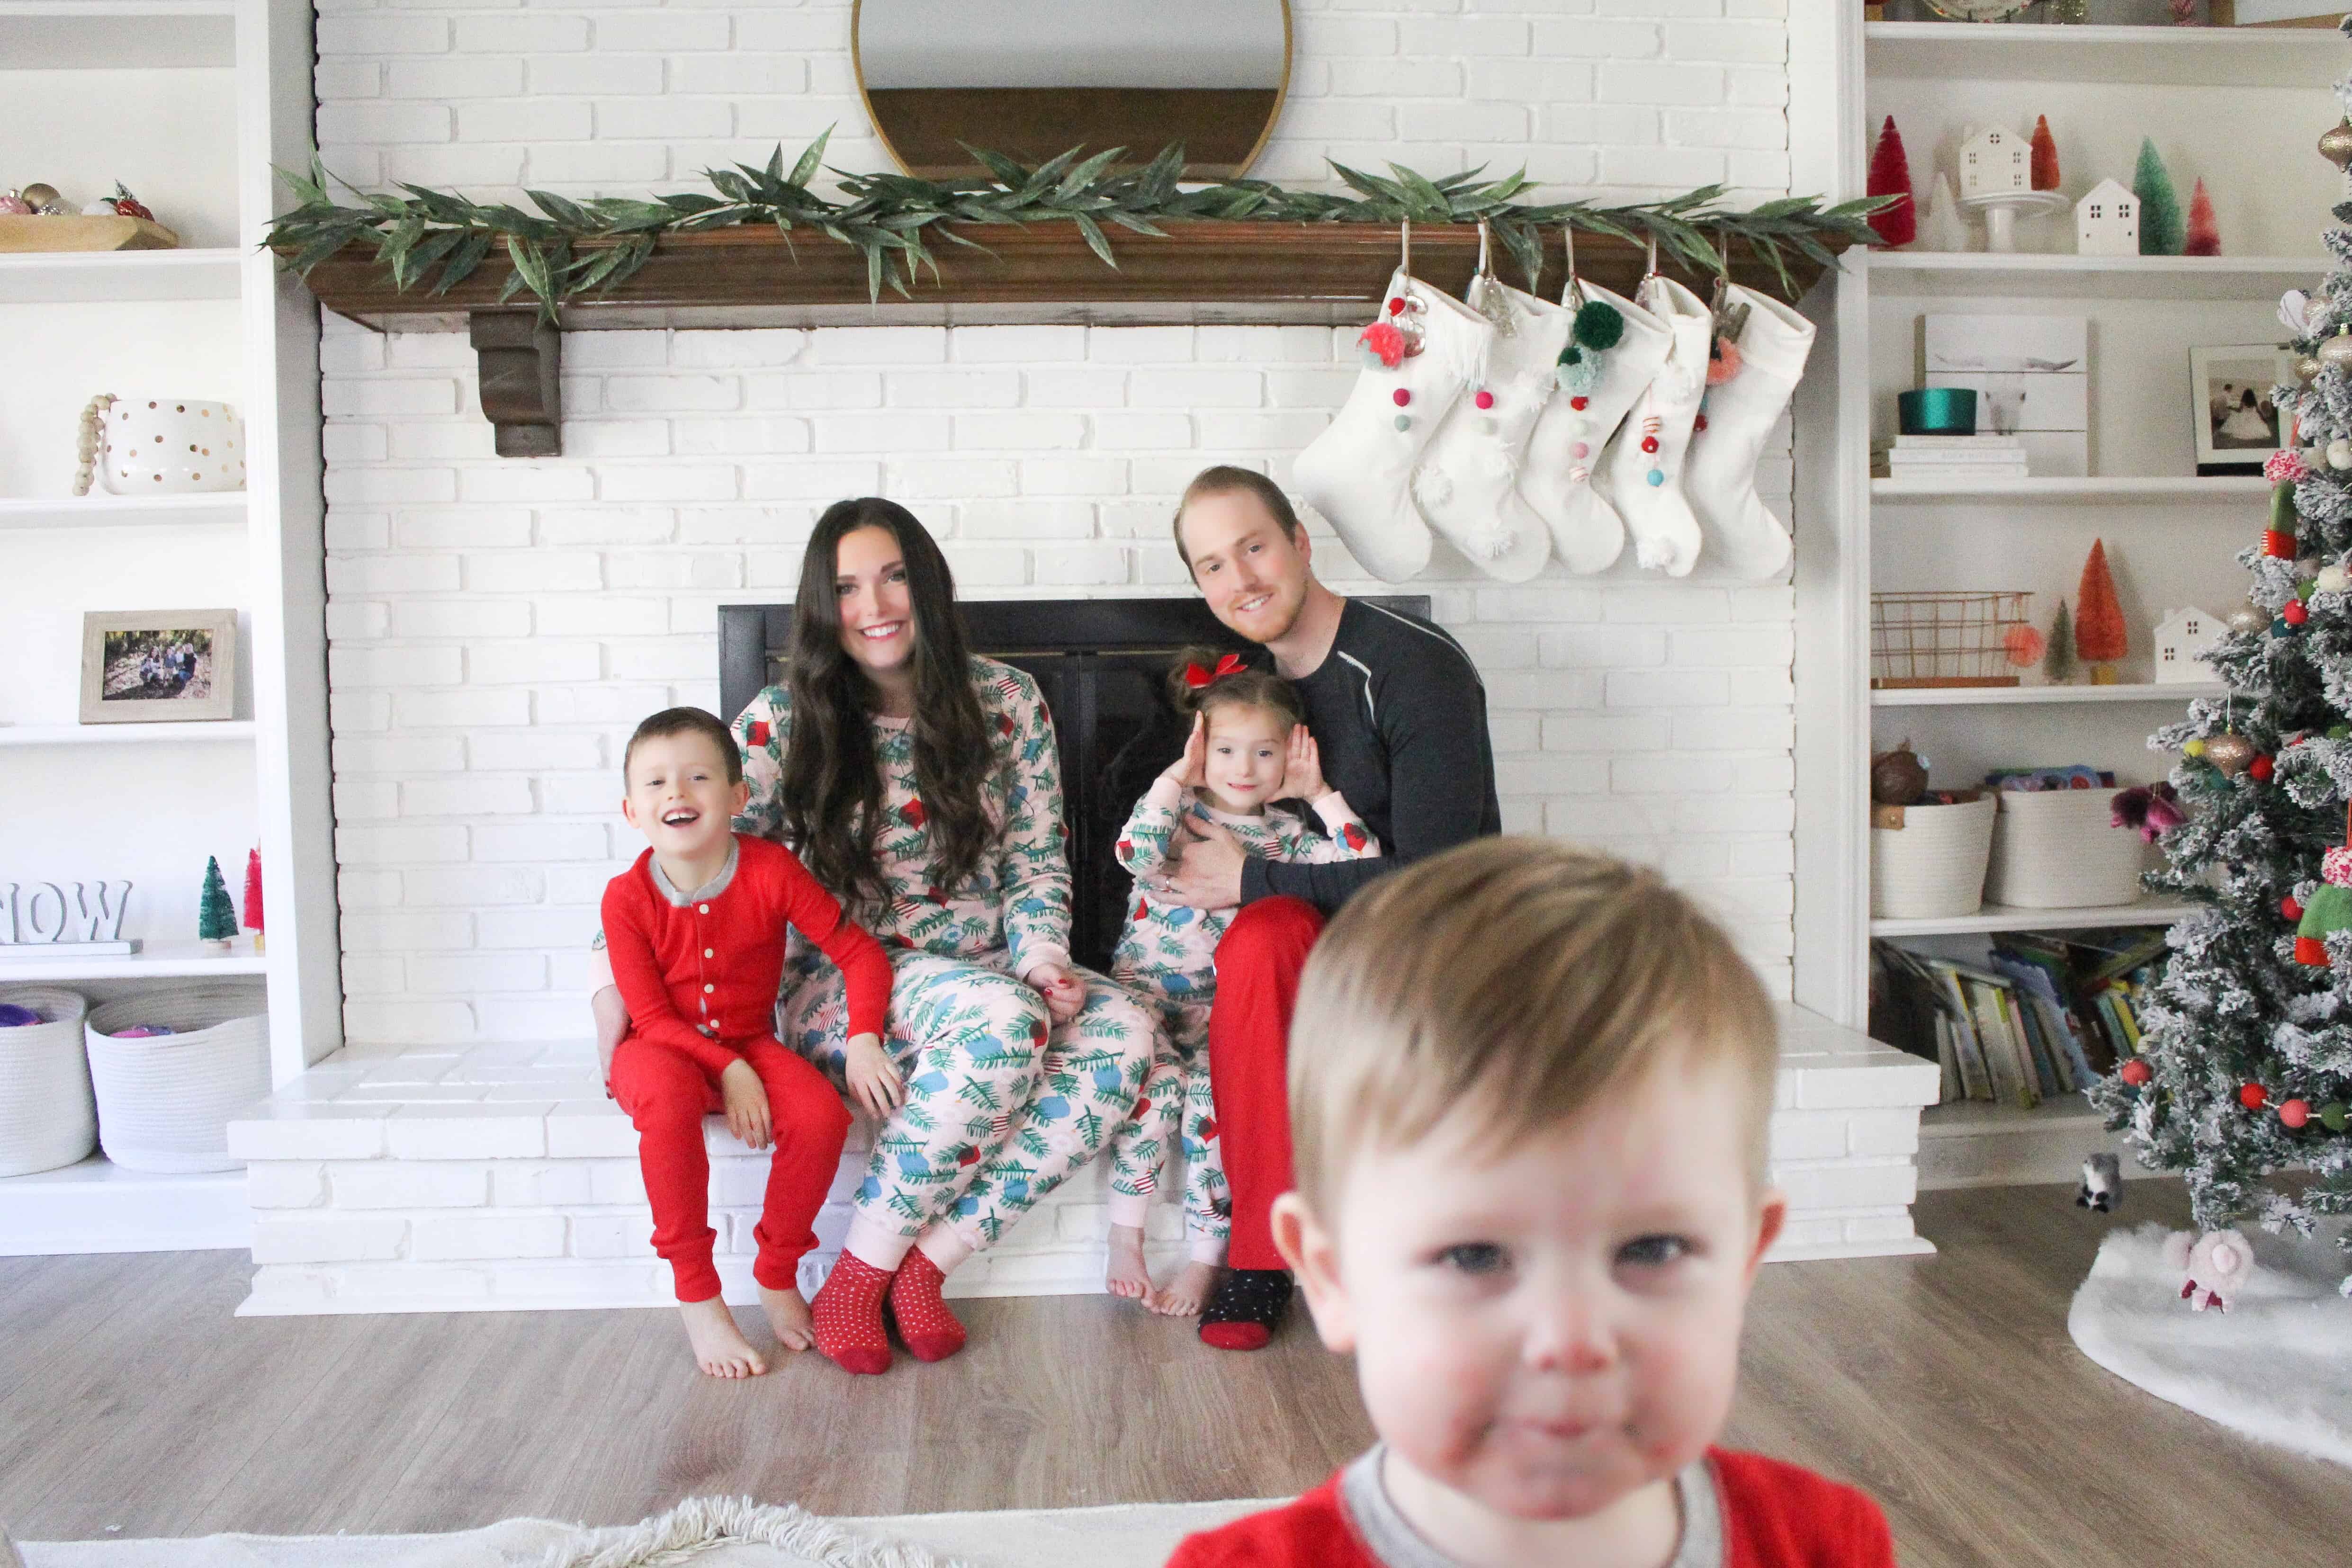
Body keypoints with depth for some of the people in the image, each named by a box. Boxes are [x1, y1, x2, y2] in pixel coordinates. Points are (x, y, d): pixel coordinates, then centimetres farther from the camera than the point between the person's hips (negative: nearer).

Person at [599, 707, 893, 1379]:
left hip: (749, 1044, 2)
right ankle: (697, 1298, -22)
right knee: (667, 1095, -38)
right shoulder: (627, 896, -12)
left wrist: (862, 1038, -25)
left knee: (820, 1114, -28)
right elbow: (652, 1016, -13)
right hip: (663, 1048, -1)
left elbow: (859, 951, -10)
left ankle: (778, 1275, -1)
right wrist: (727, 1072, -26)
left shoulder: (771, 870, -12)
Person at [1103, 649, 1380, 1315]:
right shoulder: (1180, 807, -1)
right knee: (1157, 1080, -28)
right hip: (1146, 990, -2)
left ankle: (1205, 1258, -10)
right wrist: (1180, 774, -15)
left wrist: (1319, 794, -2)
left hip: (1222, 1008, 2)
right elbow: (1136, 851, -24)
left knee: (1214, 1095, -23)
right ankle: (1125, 1236, -13)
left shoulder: (1283, 830, 8)